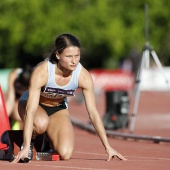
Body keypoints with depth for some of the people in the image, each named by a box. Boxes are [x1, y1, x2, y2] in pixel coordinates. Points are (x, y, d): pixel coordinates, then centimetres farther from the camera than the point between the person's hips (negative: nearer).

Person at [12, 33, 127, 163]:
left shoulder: (83, 76, -26)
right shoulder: (41, 72, -35)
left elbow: (93, 112, -18)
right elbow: (31, 110, -38)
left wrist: (107, 147, -19)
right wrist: (25, 147, -45)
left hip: (58, 109, 3)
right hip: (32, 103, -3)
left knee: (65, 154, -19)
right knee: (41, 123, -40)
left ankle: (47, 140, 17)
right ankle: (30, 139, -4)